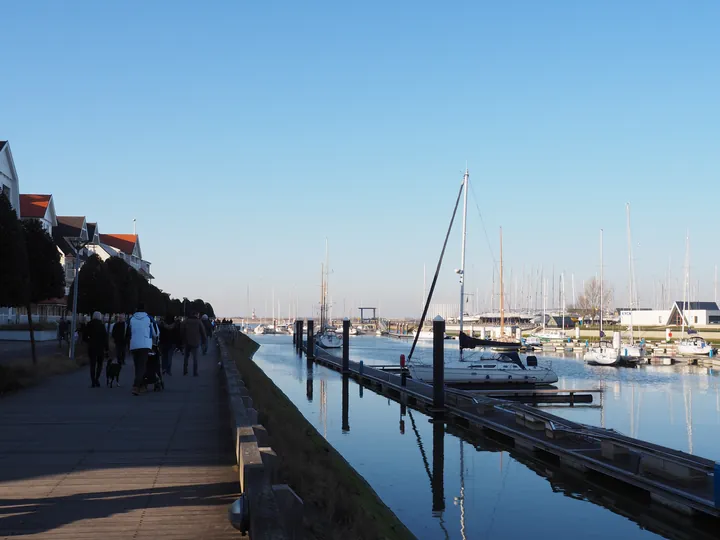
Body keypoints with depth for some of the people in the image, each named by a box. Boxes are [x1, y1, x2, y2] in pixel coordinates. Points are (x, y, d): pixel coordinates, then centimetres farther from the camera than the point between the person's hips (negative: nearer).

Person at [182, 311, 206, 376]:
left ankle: (185, 371, 20)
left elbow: (183, 332, 2)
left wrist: (183, 341, 9)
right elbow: (203, 332, -4)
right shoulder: (198, 322, -6)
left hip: (187, 342, 2)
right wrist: (204, 341, 6)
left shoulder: (186, 322, 0)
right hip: (195, 342, -2)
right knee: (195, 358, 2)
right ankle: (195, 373, -2)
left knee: (186, 357, 16)